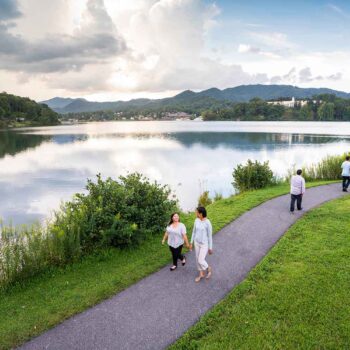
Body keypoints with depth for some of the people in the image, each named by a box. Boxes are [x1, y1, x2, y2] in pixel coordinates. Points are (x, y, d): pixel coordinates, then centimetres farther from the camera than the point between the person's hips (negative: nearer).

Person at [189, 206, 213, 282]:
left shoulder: (208, 223, -26)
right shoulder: (196, 220, -6)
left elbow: (210, 236, -17)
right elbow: (194, 232, 5)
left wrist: (210, 248, -9)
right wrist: (191, 243, 10)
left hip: (204, 244, -6)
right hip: (197, 243, 6)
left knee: (200, 261, -3)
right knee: (198, 259, 16)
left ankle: (208, 269, 29)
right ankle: (201, 274, 36)